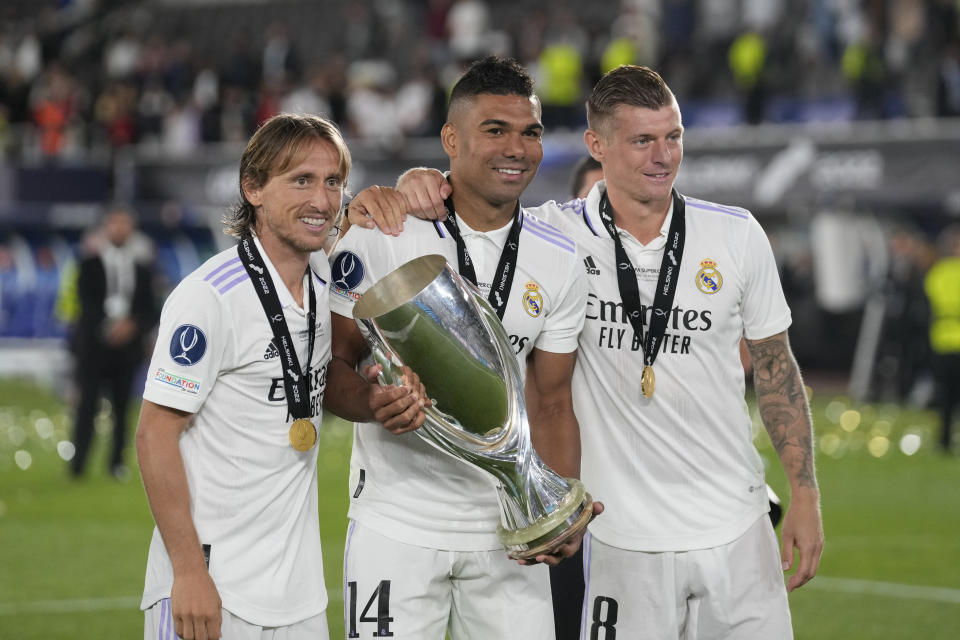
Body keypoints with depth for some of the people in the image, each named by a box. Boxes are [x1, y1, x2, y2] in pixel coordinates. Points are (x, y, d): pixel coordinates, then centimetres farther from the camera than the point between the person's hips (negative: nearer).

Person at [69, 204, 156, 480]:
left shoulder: (142, 269, 11)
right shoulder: (90, 265, 6)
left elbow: (149, 311, 7)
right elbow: (86, 303, -5)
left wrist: (132, 325, -13)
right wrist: (109, 324, -19)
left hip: (127, 346, 2)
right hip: (93, 345, -2)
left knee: (122, 408, 1)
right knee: (88, 404, -7)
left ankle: (117, 462, 9)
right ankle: (78, 464, -7)